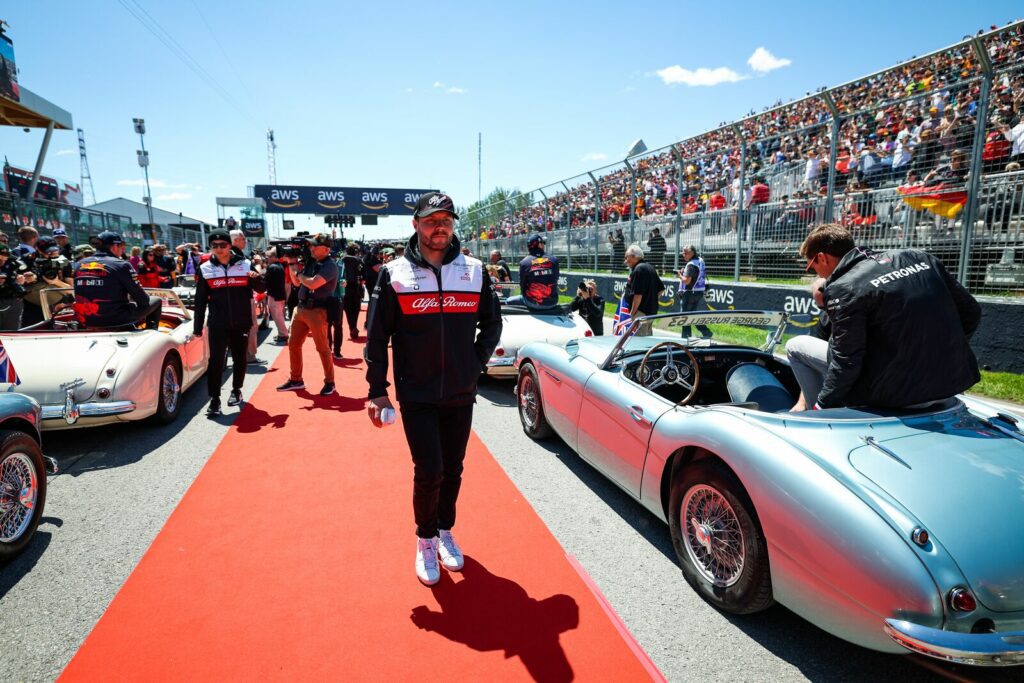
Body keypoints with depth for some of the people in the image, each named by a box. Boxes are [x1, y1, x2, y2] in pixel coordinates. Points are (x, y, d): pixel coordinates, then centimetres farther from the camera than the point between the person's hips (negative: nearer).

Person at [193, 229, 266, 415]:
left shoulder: (245, 265, -1)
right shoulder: (205, 269, 1)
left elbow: (261, 289, 4)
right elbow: (200, 301, 4)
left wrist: (256, 278, -19)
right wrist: (197, 326, 3)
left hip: (241, 323, 1)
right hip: (217, 325, -1)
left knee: (239, 359, 12)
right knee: (216, 361, -4)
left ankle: (236, 390, 29)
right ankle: (214, 399, 1)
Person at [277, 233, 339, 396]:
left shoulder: (330, 265, -13)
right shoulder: (310, 262, 11)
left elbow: (312, 284, -24)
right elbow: (296, 283, 16)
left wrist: (298, 272, -8)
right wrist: (291, 264, 5)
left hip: (317, 311, -8)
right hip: (301, 308, 8)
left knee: (322, 348, -1)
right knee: (293, 344, 11)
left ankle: (329, 382, 12)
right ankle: (295, 380, 24)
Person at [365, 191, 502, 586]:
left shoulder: (474, 272, 2)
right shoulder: (395, 274, -3)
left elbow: (492, 324, 13)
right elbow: (377, 336, -2)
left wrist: (476, 362, 2)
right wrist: (377, 390, -5)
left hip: (461, 394, 3)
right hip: (416, 395, -2)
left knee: (453, 470, 13)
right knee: (429, 472, -3)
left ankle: (445, 531, 36)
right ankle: (425, 539, 23)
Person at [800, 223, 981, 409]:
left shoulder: (844, 289, -14)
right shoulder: (920, 257, 7)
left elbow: (846, 362, -15)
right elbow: (971, 311, 13)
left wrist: (822, 407, -2)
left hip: (897, 394, -7)